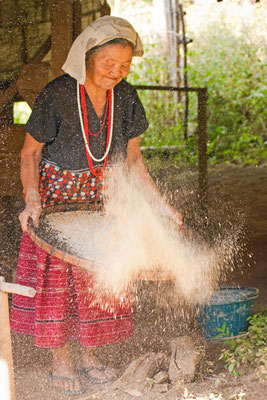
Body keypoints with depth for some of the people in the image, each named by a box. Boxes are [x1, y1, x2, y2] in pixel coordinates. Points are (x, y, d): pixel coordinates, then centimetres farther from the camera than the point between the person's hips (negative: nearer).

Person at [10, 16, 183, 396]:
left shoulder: (125, 97, -6)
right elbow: (29, 154, -11)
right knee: (56, 277, 1)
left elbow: (133, 158, 2)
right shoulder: (57, 95, -20)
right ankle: (61, 361, 16)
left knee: (97, 277, 10)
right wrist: (32, 200, -25)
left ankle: (88, 353, 26)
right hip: (57, 196, -4)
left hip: (102, 198, 4)